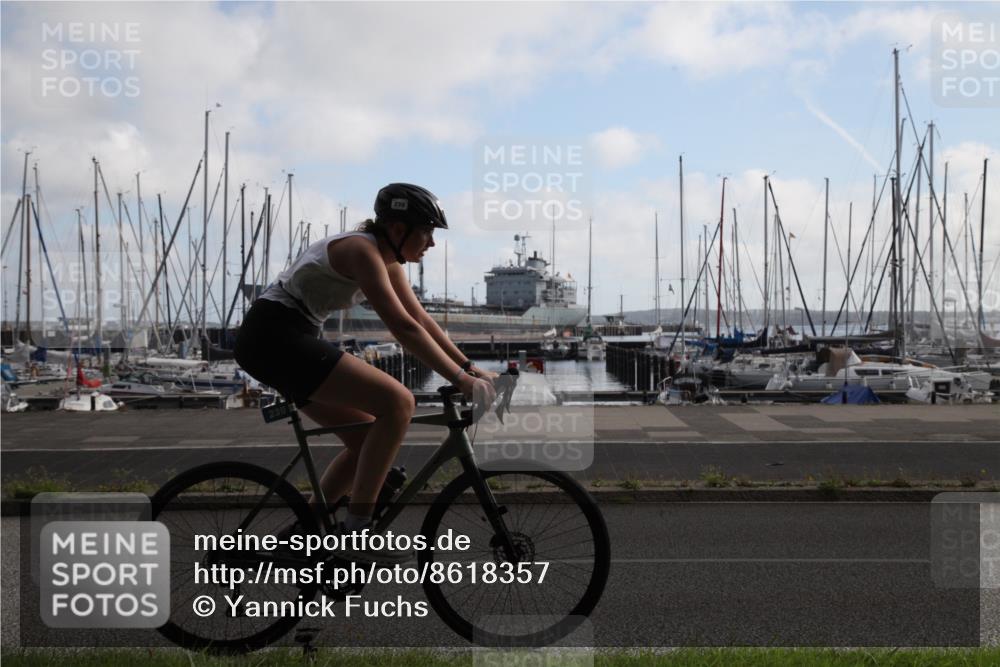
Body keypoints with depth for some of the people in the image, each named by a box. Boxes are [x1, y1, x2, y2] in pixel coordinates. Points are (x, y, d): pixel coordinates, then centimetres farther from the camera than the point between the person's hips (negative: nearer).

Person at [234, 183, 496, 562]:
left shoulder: (387, 260, 13)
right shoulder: (361, 249, -17)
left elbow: (423, 320, 14)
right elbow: (403, 327, -25)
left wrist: (471, 368, 8)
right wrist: (460, 379, -25)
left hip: (288, 340, 10)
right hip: (275, 336, -10)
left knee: (368, 439, 9)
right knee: (398, 403, -19)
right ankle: (357, 528, -16)